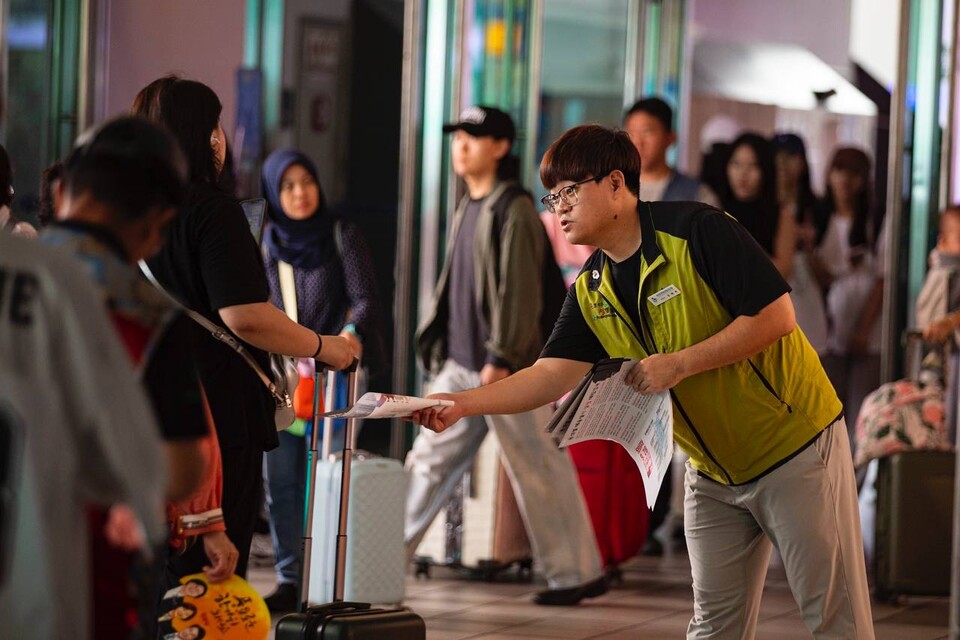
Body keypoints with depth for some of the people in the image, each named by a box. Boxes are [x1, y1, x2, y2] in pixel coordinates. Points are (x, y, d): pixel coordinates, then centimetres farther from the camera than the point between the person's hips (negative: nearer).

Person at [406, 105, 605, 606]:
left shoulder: (514, 211, -13)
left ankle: (577, 573, 8)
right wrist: (437, 342, 18)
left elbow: (519, 292, -18)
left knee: (538, 470, -1)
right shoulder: (467, 209, 14)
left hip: (509, 366, -8)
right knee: (429, 458, 8)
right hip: (461, 365, 8)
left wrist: (502, 358, -21)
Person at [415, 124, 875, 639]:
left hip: (796, 446, -7)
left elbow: (777, 316, -22)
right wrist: (462, 403, -21)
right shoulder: (591, 292, 2)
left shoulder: (697, 230, -19)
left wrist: (678, 364, -23)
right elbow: (551, 375, -6)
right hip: (712, 474, 7)